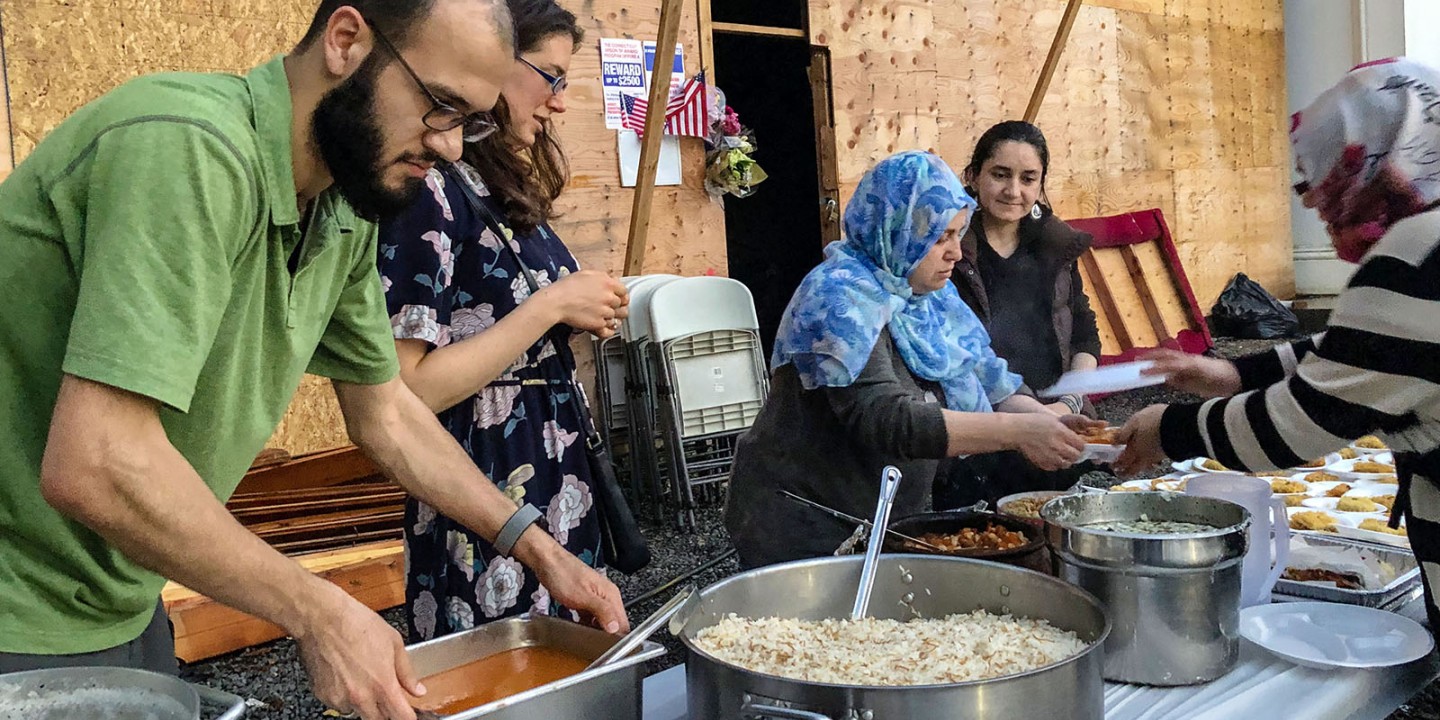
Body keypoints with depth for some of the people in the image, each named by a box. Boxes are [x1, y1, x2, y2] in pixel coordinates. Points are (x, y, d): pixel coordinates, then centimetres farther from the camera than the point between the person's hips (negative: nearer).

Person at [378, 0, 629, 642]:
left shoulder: (508, 191, 9)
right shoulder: (429, 190, -17)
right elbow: (403, 393, -22)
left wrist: (581, 317, 3)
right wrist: (551, 305, -19)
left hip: (559, 480, 9)